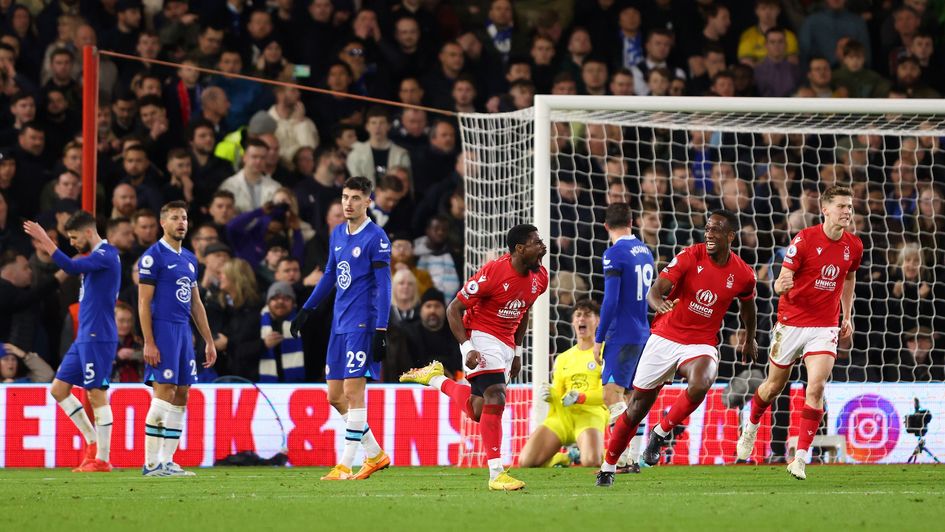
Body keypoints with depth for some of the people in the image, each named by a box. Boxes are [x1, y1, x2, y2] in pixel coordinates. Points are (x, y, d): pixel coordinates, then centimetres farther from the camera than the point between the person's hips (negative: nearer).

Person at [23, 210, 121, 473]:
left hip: (98, 337, -10)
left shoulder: (105, 255, -14)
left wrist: (46, 242, -25)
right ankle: (93, 442, 16)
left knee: (97, 394, -6)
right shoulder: (96, 257, 16)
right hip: (84, 337, 10)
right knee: (59, 388, 10)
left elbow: (72, 267, -27)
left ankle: (102, 459, -2)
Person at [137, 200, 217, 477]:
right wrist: (149, 343, -17)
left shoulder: (189, 259, 17)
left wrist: (209, 341, 18)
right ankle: (151, 463, -8)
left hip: (184, 331, 8)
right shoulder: (153, 256, -7)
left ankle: (167, 461, 10)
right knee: (164, 394, -11)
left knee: (181, 397, 6)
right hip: (163, 330, -8)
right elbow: (144, 302, -10)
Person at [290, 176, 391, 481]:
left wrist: (382, 331, -18)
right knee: (335, 396, 8)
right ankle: (375, 454, 20)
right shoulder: (337, 234, 13)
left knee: (353, 391, -9)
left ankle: (345, 466, -6)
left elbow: (383, 286, -13)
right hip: (339, 325, 8)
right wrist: (306, 311, 26)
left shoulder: (376, 238, -9)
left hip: (362, 324, -8)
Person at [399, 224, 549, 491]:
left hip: (506, 344, 8)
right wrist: (467, 348, -23)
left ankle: (435, 378, 33)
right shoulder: (493, 272, -22)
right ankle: (496, 474, -21)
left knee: (478, 411, 8)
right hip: (481, 336, -7)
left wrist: (517, 353, 17)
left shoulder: (539, 277, 0)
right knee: (495, 398, -21)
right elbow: (454, 309, -15)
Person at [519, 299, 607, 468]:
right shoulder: (563, 358, 24)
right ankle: (562, 459, 15)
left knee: (591, 463, -34)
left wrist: (581, 397, -20)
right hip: (562, 415, 5)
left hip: (591, 414, -5)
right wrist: (549, 395, -2)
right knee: (526, 461, -15)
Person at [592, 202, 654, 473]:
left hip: (622, 336, -8)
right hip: (644, 335, 8)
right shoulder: (645, 252, 13)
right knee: (631, 398, 13)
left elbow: (611, 301, -17)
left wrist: (598, 339, -11)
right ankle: (633, 459, 13)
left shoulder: (614, 254, -12)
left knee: (612, 396, -14)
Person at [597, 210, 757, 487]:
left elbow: (748, 303, 20)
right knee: (639, 404, 3)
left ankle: (661, 433, -9)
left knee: (700, 385, -33)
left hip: (702, 344, 1)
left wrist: (749, 338, 33)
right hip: (665, 337, -1)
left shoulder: (743, 275, -3)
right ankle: (608, 467, 19)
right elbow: (655, 290, -19)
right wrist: (658, 302, -43)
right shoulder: (690, 257, -11)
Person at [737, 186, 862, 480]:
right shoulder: (804, 240, -14)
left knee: (816, 387, -16)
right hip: (792, 322, -2)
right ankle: (751, 427, 44)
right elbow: (782, 281, -15)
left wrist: (847, 316, 19)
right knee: (774, 386, 13)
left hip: (825, 328, 2)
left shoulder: (853, 245, 1)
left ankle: (801, 457, -12)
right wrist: (781, 286, -39)